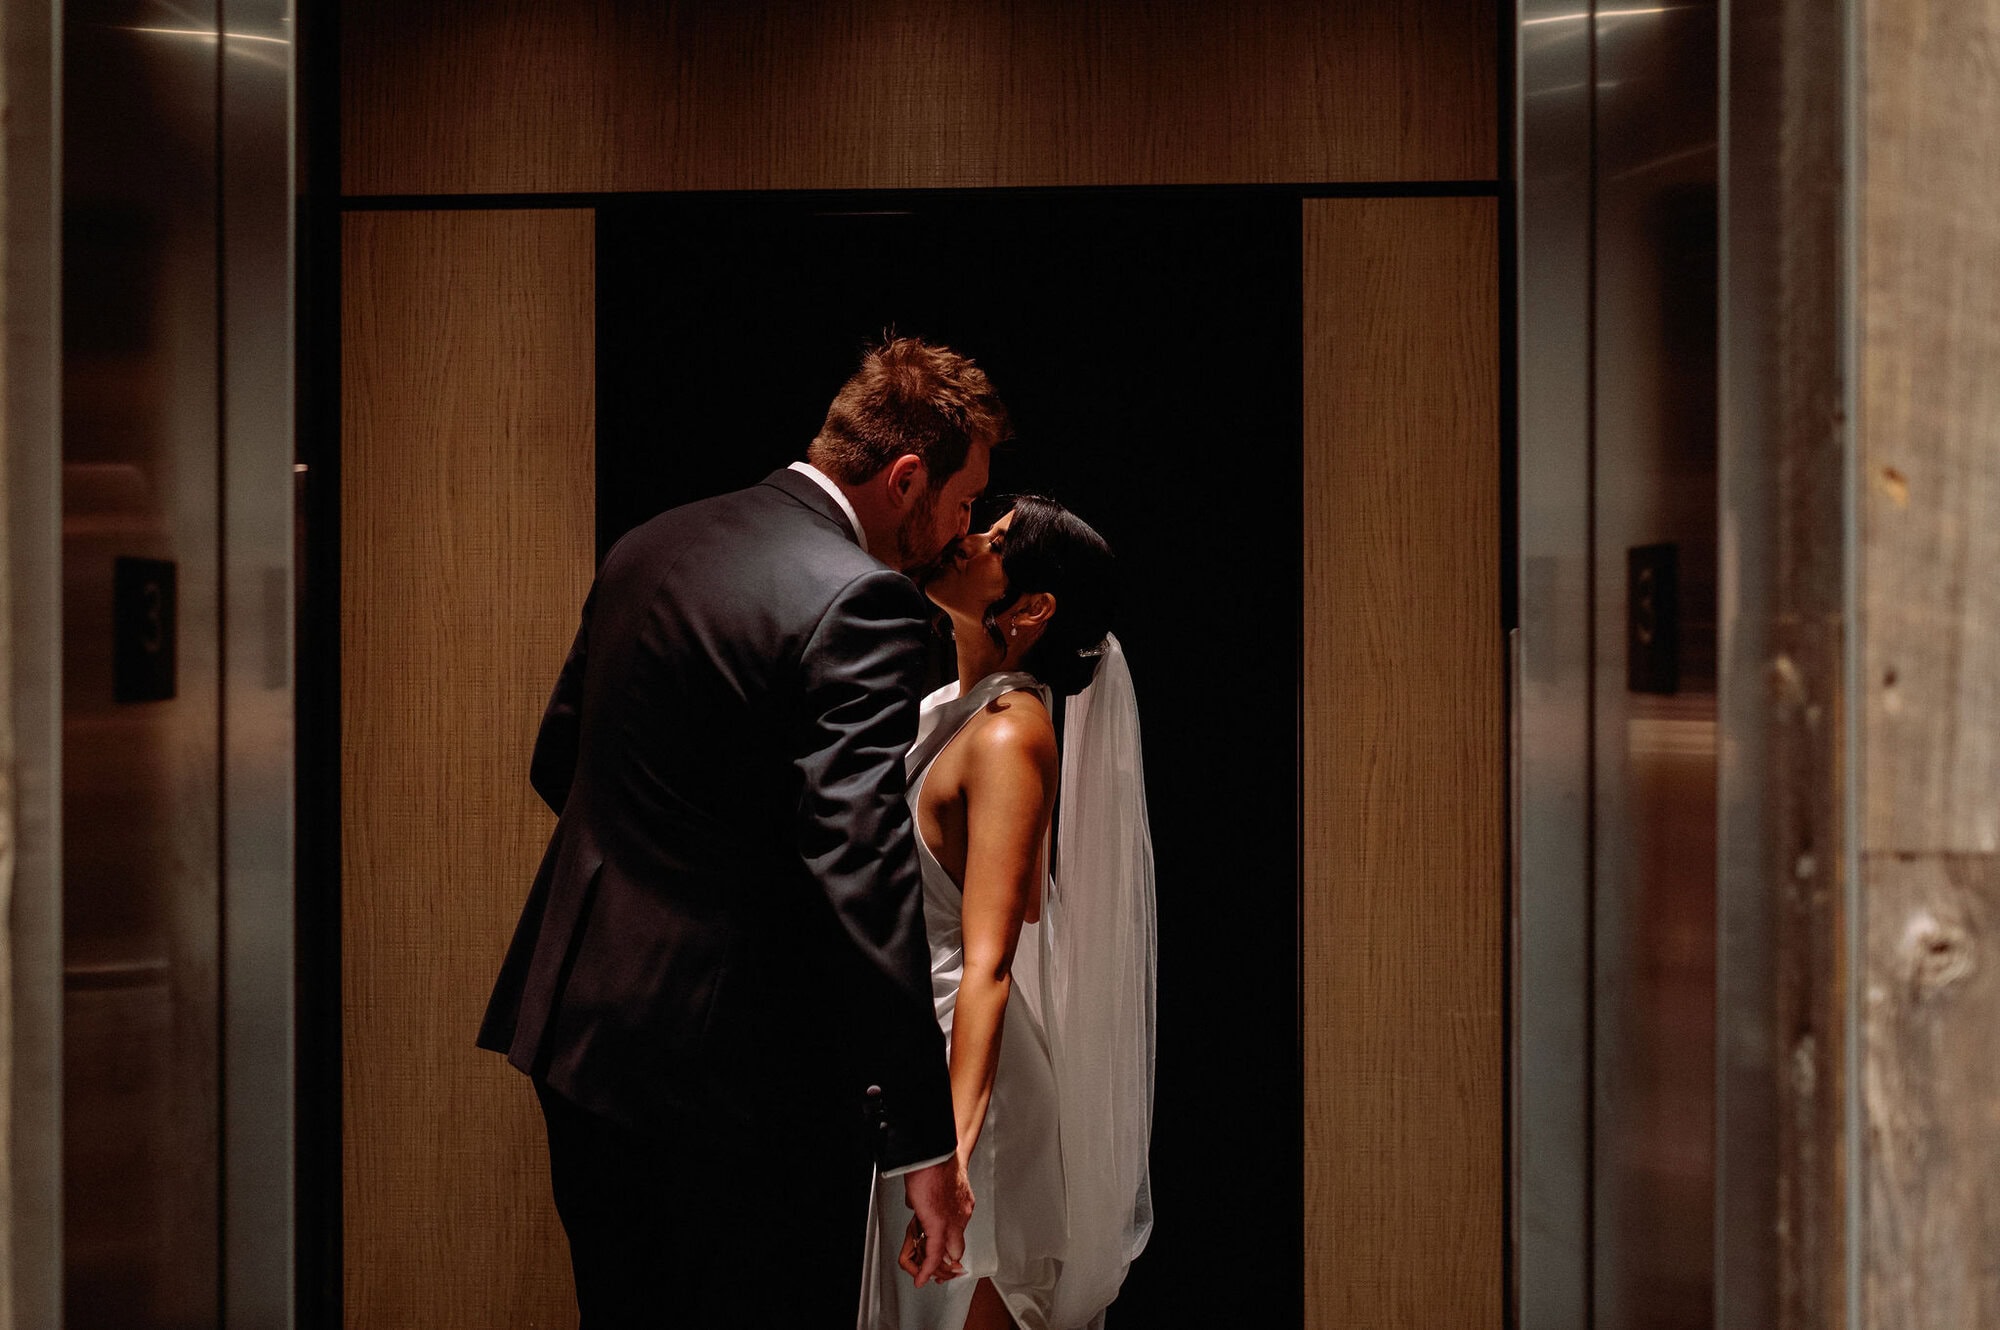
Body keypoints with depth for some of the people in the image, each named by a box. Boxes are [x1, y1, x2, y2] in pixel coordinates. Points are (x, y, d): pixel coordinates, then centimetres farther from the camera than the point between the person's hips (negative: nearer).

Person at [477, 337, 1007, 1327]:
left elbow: (556, 763, 17)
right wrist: (923, 1134, -22)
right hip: (737, 1060, -8)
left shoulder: (648, 548, 7)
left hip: (579, 1023, 8)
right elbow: (862, 868, -26)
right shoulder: (860, 601, -18)